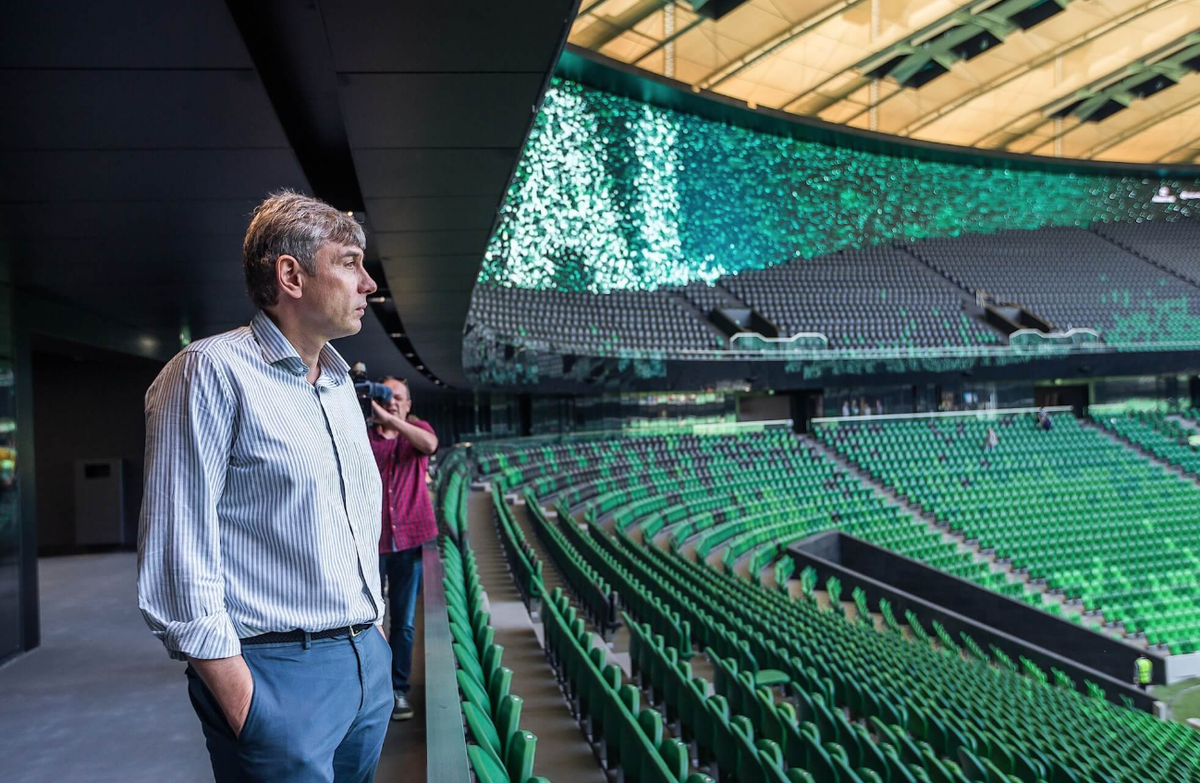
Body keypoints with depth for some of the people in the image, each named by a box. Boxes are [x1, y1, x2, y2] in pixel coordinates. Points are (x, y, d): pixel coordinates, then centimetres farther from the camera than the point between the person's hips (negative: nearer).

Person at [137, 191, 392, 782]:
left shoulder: (342, 384, 13)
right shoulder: (212, 372, -11)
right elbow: (177, 552, -16)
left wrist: (375, 633, 15)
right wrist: (237, 693, -18)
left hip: (368, 661, 8)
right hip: (278, 672, -8)